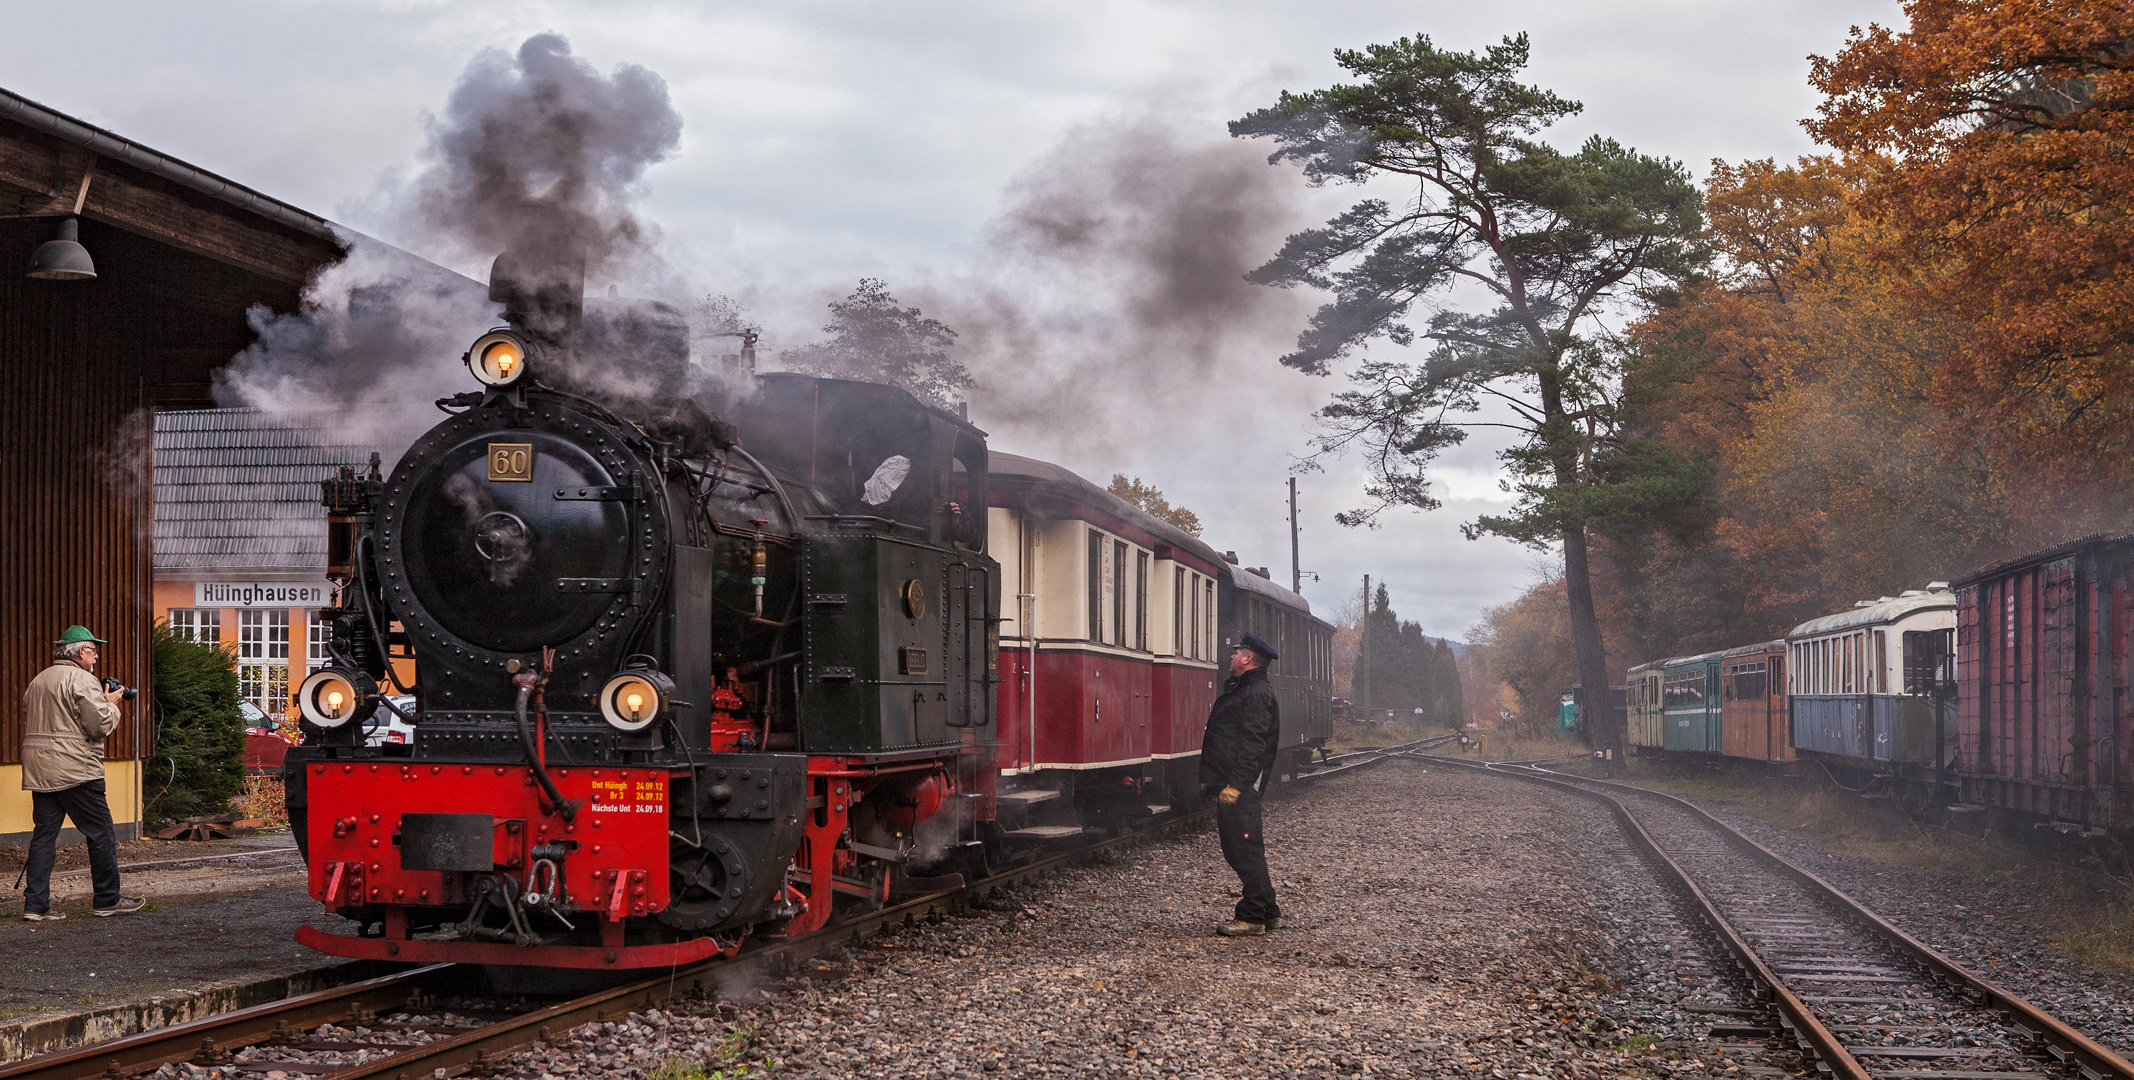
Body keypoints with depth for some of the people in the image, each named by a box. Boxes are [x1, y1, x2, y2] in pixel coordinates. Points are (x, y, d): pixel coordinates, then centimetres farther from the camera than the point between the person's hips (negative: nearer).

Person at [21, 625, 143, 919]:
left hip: (38, 770, 8)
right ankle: (108, 900, 7)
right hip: (75, 770, -8)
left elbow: (29, 722, 22)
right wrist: (112, 704, 3)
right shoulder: (82, 680, -10)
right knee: (101, 834, 1)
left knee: (44, 834, 7)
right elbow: (99, 725, -17)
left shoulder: (37, 681, 18)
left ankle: (36, 905, 3)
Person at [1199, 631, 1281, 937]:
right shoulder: (1239, 689, 20)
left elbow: (1253, 745, -22)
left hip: (1240, 788, -11)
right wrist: (1210, 779, 22)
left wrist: (1235, 785, -26)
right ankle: (1268, 912, 19)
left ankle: (1252, 918, -5)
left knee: (1244, 849, -8)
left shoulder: (1256, 694, -14)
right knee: (1237, 849, 13)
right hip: (1229, 785, 11)